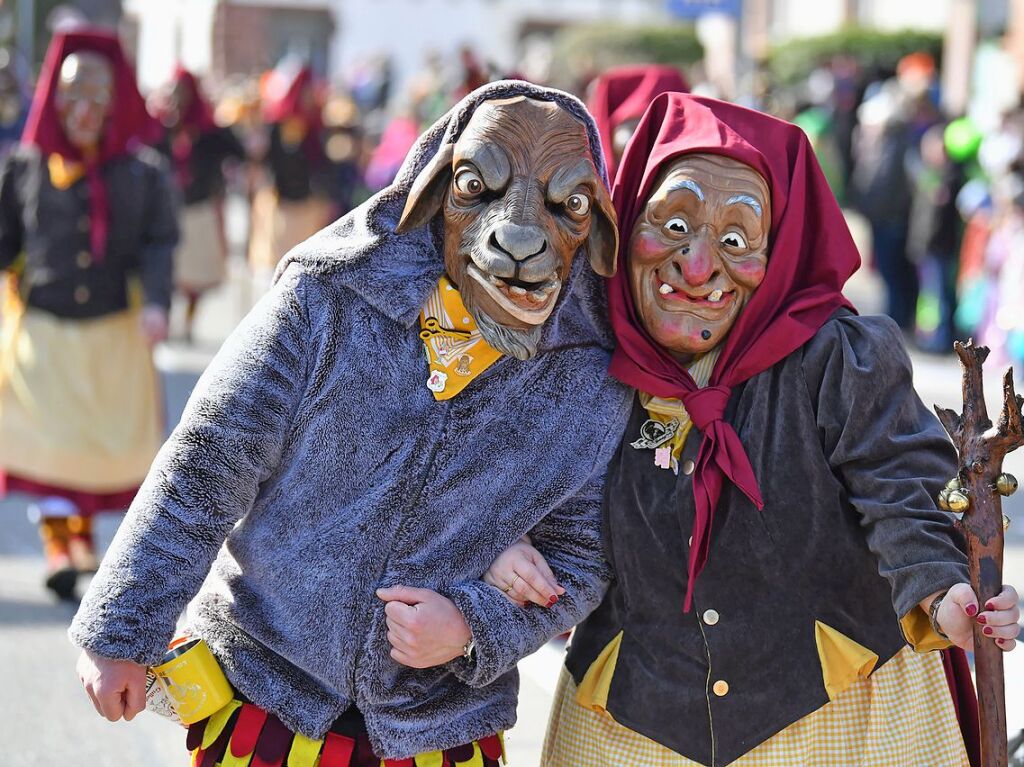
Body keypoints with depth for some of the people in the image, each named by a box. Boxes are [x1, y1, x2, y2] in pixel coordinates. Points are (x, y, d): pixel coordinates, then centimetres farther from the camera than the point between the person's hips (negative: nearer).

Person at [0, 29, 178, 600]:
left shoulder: (143, 173, -3)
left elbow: (159, 245, -7)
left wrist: (156, 302, -22)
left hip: (115, 332, 1)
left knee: (111, 439, 9)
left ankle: (84, 528, 33)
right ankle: (59, 544, -3)